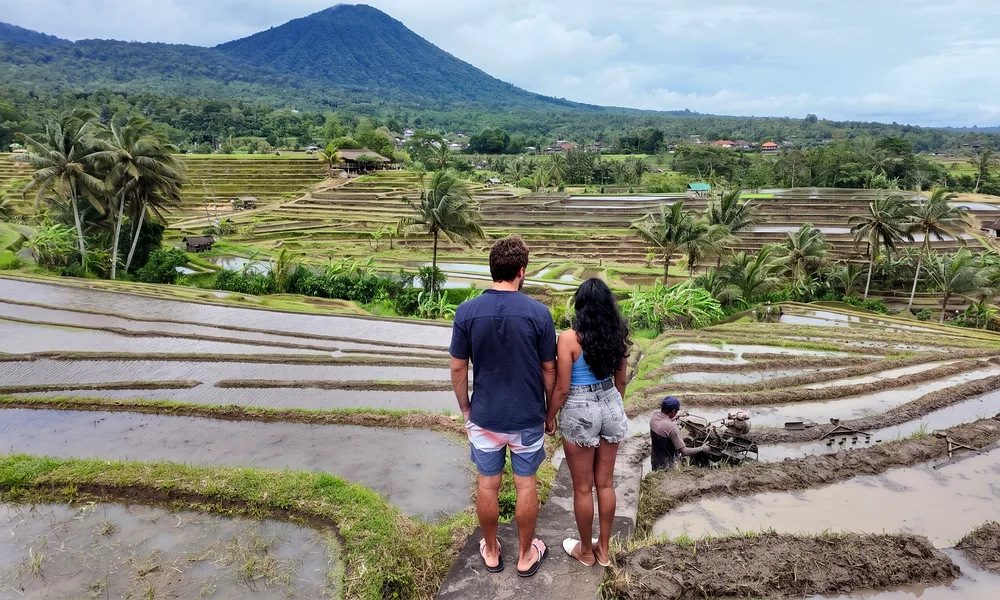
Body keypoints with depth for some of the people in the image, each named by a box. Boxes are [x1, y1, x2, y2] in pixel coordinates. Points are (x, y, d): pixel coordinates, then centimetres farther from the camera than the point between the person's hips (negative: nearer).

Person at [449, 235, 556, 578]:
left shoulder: (467, 312, -11)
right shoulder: (538, 313, -14)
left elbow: (458, 369, -5)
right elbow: (548, 371, -6)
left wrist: (465, 408, 10)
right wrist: (551, 410, 9)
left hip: (485, 417, 1)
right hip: (527, 417, -1)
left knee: (488, 485, 17)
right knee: (526, 486, 16)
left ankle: (491, 552, 35)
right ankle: (526, 556, 32)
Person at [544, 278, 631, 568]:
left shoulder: (569, 338, -19)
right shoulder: (617, 336, -2)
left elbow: (562, 387, -15)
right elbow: (620, 380, 8)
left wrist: (550, 416, 0)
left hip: (580, 412, -5)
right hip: (611, 406, 6)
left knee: (583, 487, 12)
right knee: (605, 483, 17)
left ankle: (586, 551, 29)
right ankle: (603, 549, 31)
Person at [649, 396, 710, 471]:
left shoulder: (654, 416, -8)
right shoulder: (672, 427, -30)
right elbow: (684, 452, -26)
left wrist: (676, 417, 30)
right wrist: (702, 449, -12)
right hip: (667, 467, -6)